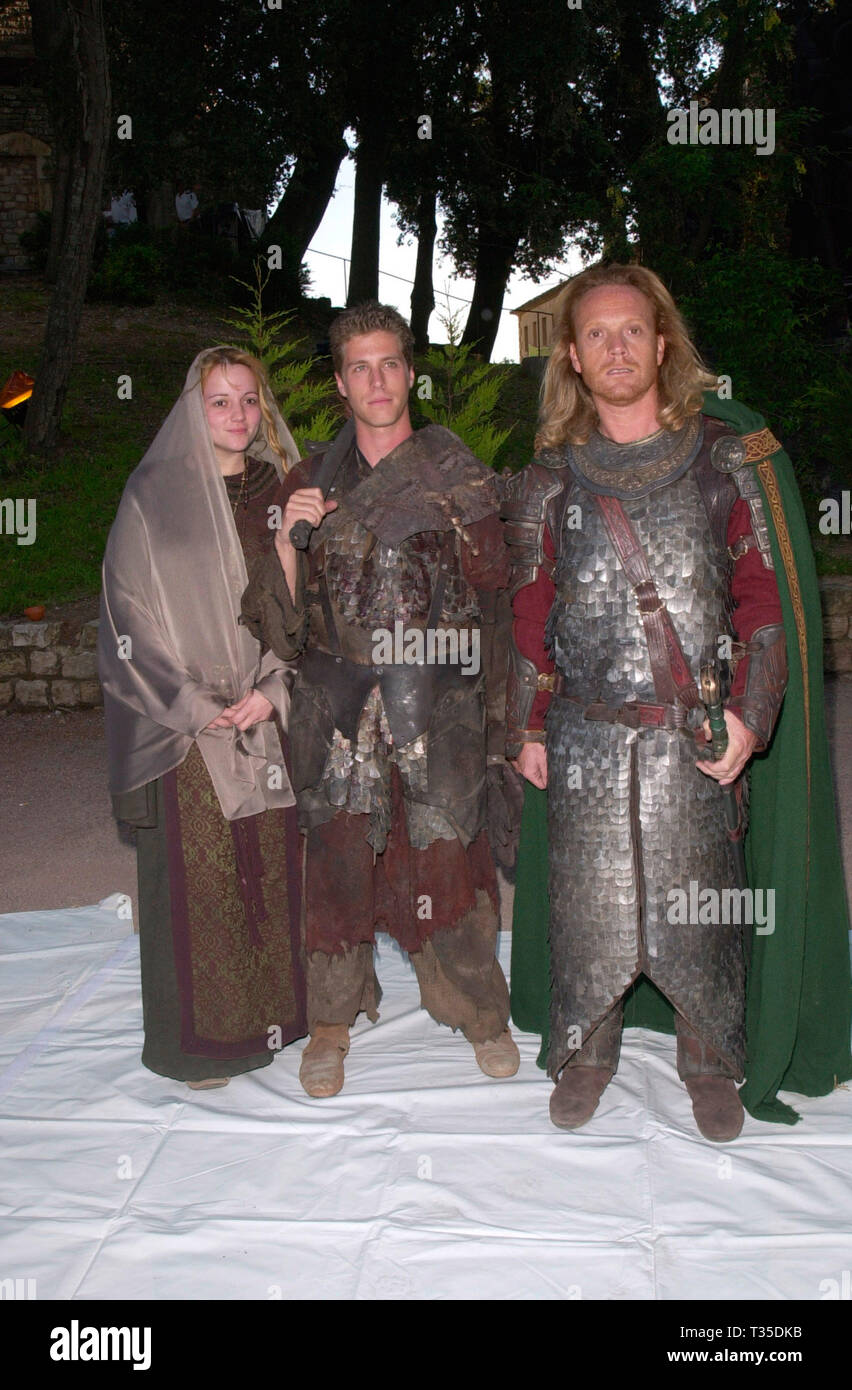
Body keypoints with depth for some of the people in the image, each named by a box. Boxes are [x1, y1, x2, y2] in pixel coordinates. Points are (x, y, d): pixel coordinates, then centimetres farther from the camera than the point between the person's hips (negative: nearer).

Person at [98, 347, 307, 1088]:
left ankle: (270, 1015, 23)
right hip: (184, 721, -3)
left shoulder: (279, 493, 10)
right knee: (197, 872, 0)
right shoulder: (156, 494, -1)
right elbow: (132, 611, -4)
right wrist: (193, 702, -11)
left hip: (268, 716, 4)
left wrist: (274, 689, -6)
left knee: (272, 864, 7)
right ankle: (203, 1037, 14)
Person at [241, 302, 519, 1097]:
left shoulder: (454, 471, 4)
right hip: (337, 703, 2)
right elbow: (283, 622, 7)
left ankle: (476, 1008, 23)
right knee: (338, 848, 3)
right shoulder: (309, 481, 10)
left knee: (446, 847, 2)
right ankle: (332, 1017, 22)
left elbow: (490, 588, 7)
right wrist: (288, 541, -10)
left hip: (436, 703, -1)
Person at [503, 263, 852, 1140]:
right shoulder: (551, 478, 7)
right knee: (586, 900, 7)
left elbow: (766, 596, 0)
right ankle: (584, 1052, 30)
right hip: (586, 737, 1)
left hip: (696, 736, -1)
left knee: (699, 902, 7)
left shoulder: (727, 457, 2)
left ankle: (711, 1062, 29)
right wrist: (527, 728, 7)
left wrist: (748, 715, -9)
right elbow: (530, 613, 10)